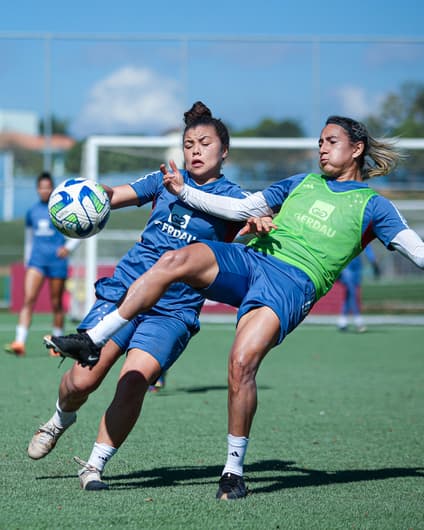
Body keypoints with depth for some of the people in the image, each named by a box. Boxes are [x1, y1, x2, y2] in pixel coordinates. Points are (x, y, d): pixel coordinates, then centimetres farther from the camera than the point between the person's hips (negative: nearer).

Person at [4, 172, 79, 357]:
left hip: (57, 259, -2)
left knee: (56, 303, 6)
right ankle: (19, 343, -23)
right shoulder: (32, 211, 11)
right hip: (36, 260, 2)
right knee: (28, 299, -14)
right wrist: (27, 261, 20)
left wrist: (68, 247, -10)